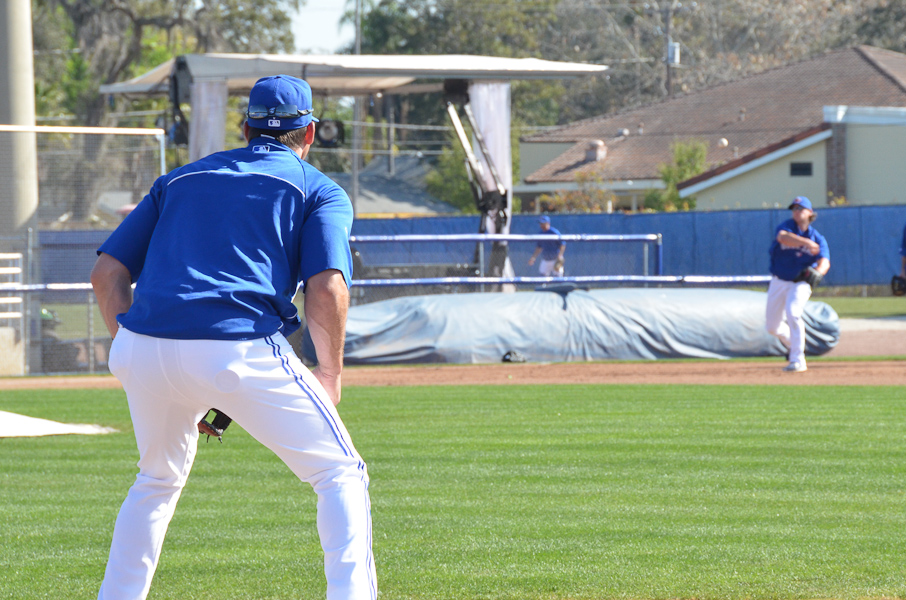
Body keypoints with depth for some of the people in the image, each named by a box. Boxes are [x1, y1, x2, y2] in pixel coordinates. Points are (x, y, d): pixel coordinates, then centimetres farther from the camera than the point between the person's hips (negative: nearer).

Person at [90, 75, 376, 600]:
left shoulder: (181, 179, 26)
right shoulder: (320, 190, 14)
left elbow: (107, 273, 18)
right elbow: (327, 289, -4)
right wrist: (330, 375, 9)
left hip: (143, 352, 5)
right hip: (241, 353, -5)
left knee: (160, 479, 29)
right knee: (341, 474, 7)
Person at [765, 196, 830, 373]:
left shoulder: (817, 238, -4)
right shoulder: (787, 226, -6)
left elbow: (824, 262, -19)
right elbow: (782, 237, -31)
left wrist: (818, 272, -42)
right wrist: (806, 242, -46)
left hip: (800, 283, -3)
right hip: (778, 283, 3)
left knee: (793, 312, -28)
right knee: (772, 326, 9)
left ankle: (797, 360, -23)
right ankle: (794, 345, 40)